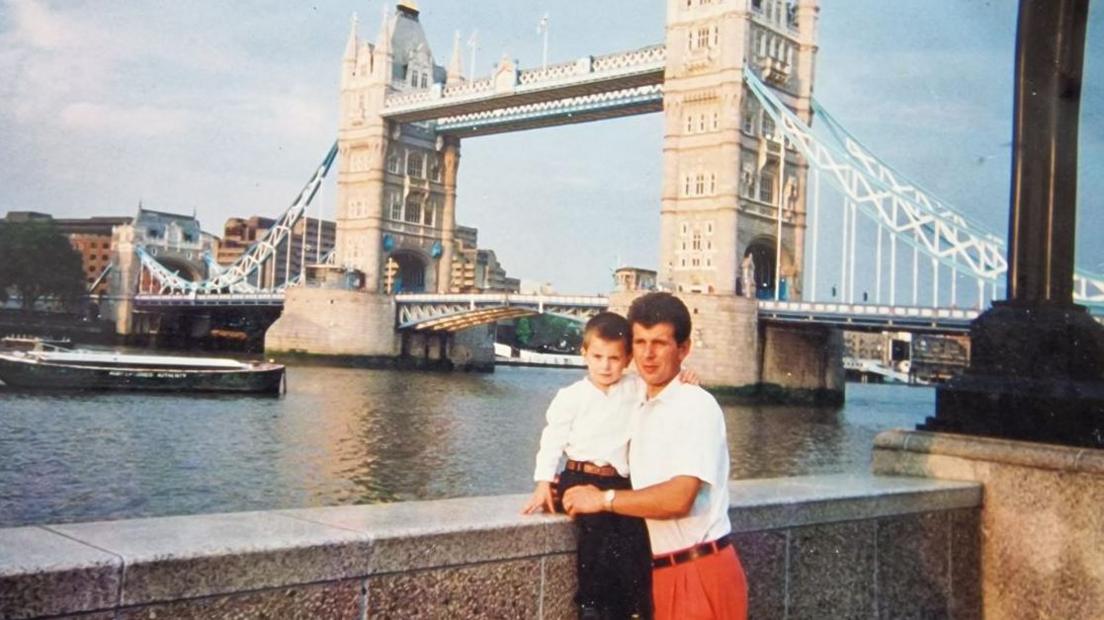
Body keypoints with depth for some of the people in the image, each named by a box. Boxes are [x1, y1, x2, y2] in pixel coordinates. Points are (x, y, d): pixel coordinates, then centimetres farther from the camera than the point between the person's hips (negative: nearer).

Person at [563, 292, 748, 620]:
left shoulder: (696, 406, -15)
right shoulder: (641, 410, 10)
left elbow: (679, 498, -25)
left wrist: (603, 499, -14)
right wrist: (571, 487, 6)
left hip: (701, 573, -8)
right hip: (664, 571, 8)